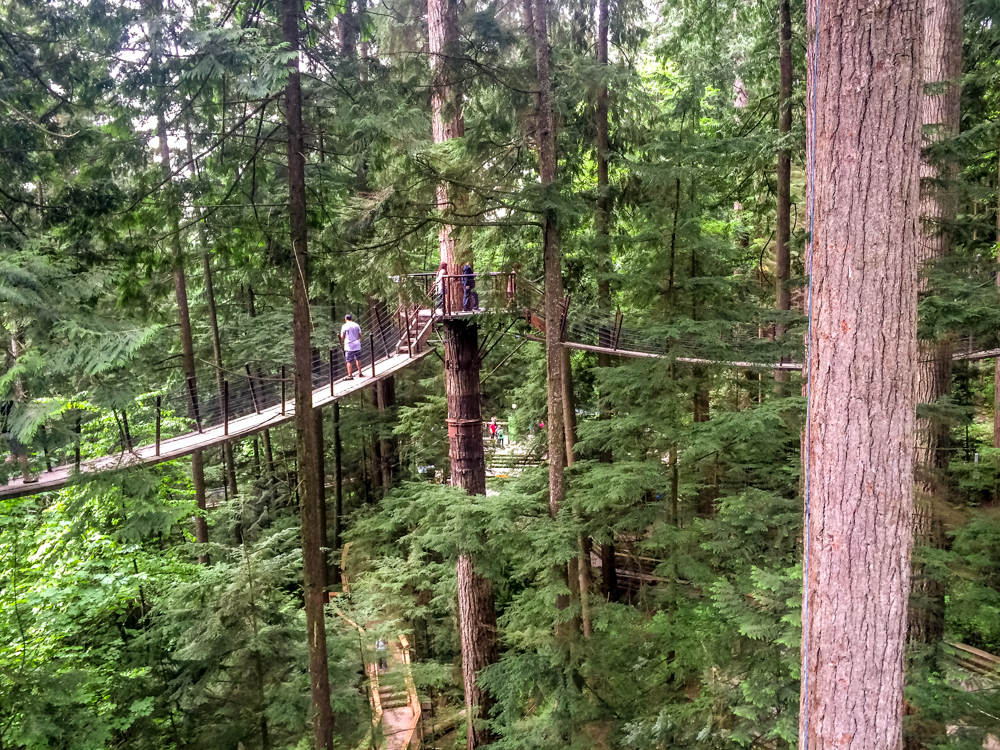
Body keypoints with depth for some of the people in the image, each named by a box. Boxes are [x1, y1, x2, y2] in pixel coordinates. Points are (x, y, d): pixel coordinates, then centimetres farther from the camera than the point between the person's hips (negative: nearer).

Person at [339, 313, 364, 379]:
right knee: (358, 359, 18)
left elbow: (342, 337, -6)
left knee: (349, 361, -1)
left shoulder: (344, 326, -6)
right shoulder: (356, 325, 6)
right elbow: (360, 335, 8)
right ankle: (360, 373, 24)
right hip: (357, 345, 4)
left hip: (349, 346, -4)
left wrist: (342, 343, 11)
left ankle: (350, 375, -1)